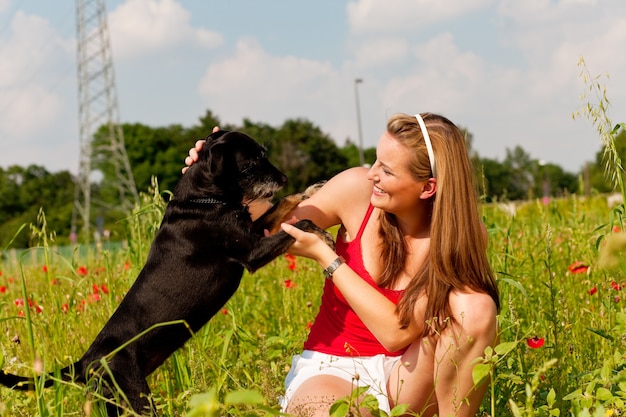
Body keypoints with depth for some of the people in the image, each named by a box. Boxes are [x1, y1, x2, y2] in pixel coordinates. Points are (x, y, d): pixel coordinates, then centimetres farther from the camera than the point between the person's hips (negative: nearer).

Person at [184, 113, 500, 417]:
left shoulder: (459, 237, -15)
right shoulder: (357, 189, -11)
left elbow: (398, 333, -22)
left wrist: (322, 254, -20)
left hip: (402, 373, 2)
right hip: (331, 369, -1)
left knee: (479, 307, -29)